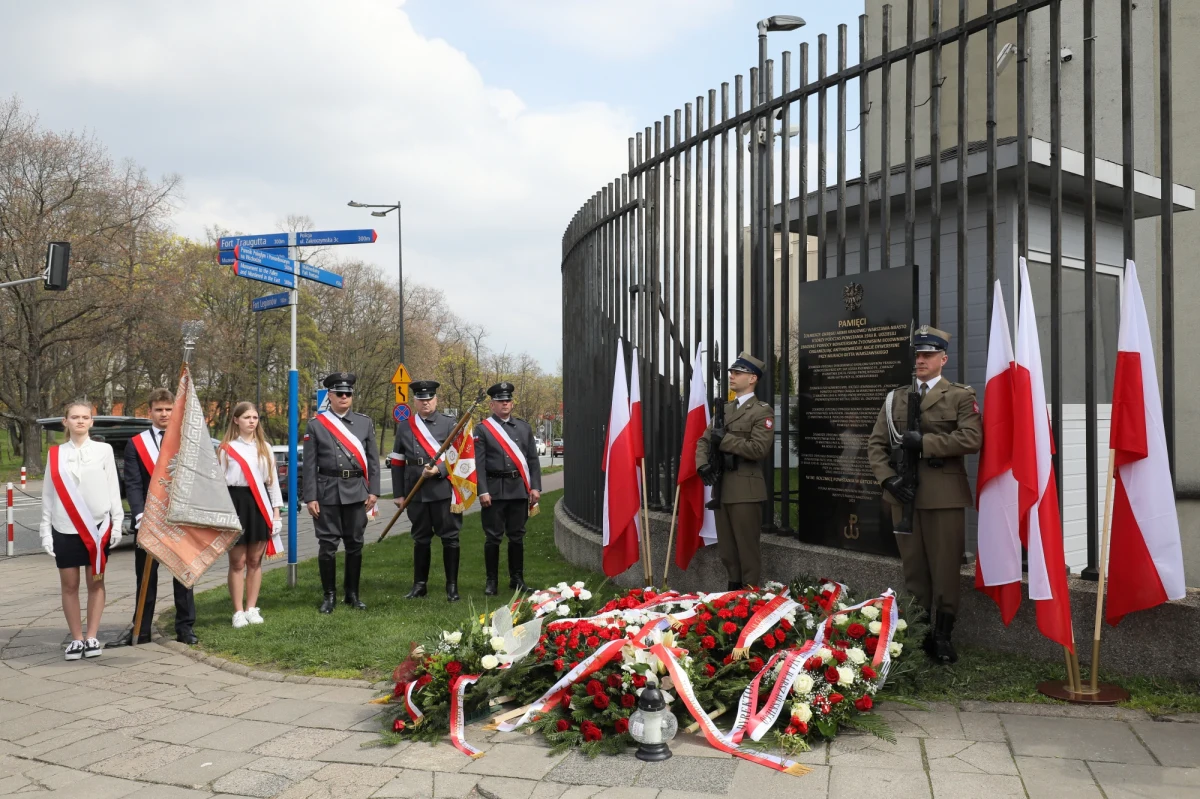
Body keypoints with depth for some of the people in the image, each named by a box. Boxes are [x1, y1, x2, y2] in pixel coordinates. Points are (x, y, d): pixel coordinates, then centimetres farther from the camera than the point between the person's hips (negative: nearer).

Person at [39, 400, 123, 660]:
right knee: (69, 585, 5)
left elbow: (113, 489, 3)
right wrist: (46, 531, 3)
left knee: (95, 582, 5)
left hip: (97, 527, -1)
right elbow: (48, 495, 7)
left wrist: (117, 523, -1)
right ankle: (76, 638, 13)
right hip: (64, 529, 1)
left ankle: (92, 637, 12)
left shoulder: (104, 450, 1)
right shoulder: (55, 454, 5)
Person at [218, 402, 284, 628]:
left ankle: (251, 608, 17)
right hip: (235, 503, -3)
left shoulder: (265, 448, 10)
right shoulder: (226, 449, 0)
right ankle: (238, 612, 7)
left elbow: (272, 480, 12)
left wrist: (276, 510, 6)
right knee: (237, 561, 1)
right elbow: (220, 481, -1)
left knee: (255, 561, 8)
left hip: (260, 505, 3)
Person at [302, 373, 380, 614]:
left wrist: (373, 491, 0)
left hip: (356, 491, 2)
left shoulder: (365, 423, 7)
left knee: (355, 544, 8)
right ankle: (329, 595, 13)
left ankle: (352, 594, 19)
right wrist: (310, 497, -5)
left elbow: (372, 460, 8)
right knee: (327, 545, 2)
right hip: (327, 492, -2)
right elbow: (310, 464, 0)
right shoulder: (315, 424, 2)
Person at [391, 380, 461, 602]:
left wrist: (438, 470, -19)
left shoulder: (448, 424, 3)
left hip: (444, 489, -2)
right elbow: (398, 462, 10)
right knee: (421, 538, 11)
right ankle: (420, 584, 20)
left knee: (450, 537, 0)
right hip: (416, 492, 2)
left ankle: (452, 586, 8)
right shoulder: (404, 426, 9)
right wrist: (399, 494, 7)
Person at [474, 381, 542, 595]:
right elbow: (479, 463, -4)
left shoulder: (524, 427, 10)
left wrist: (535, 487, 2)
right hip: (494, 490, -3)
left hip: (519, 489, 3)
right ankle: (491, 580, 11)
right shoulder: (482, 429, 0)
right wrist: (483, 492, -11)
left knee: (517, 536, 9)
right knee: (493, 537, 2)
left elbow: (533, 459, 9)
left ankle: (517, 578, 19)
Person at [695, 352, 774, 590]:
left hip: (745, 491, -7)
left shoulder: (762, 412, -6)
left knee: (747, 550, -1)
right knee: (727, 551, 14)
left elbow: (759, 448, -18)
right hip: (722, 489, 7)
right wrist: (702, 464, -3)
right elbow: (704, 441, 16)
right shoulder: (724, 409, 17)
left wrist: (724, 441, -13)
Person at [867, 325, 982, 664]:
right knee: (913, 568, 9)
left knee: (944, 569, 1)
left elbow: (971, 439, -12)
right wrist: (888, 478, -6)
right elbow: (876, 444, 10)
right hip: (904, 494, 4)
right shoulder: (895, 397, 15)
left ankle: (942, 637, 11)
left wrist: (924, 441, -15)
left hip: (944, 495, -4)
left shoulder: (960, 396, 3)